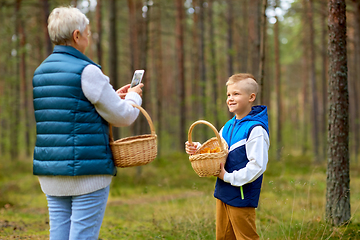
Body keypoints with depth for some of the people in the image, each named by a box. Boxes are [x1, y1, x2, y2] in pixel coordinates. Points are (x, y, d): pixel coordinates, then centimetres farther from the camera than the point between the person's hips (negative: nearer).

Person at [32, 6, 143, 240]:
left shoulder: (39, 73, 12)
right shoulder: (87, 71, -12)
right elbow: (122, 117, -6)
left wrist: (113, 97, 25)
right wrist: (133, 98, 15)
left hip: (50, 174, 7)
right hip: (87, 171, -7)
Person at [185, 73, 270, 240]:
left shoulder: (256, 130, -17)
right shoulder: (228, 126, 11)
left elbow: (257, 166, -22)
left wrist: (229, 177, -19)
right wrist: (197, 149, 1)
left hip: (242, 197, -8)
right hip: (223, 194, 9)